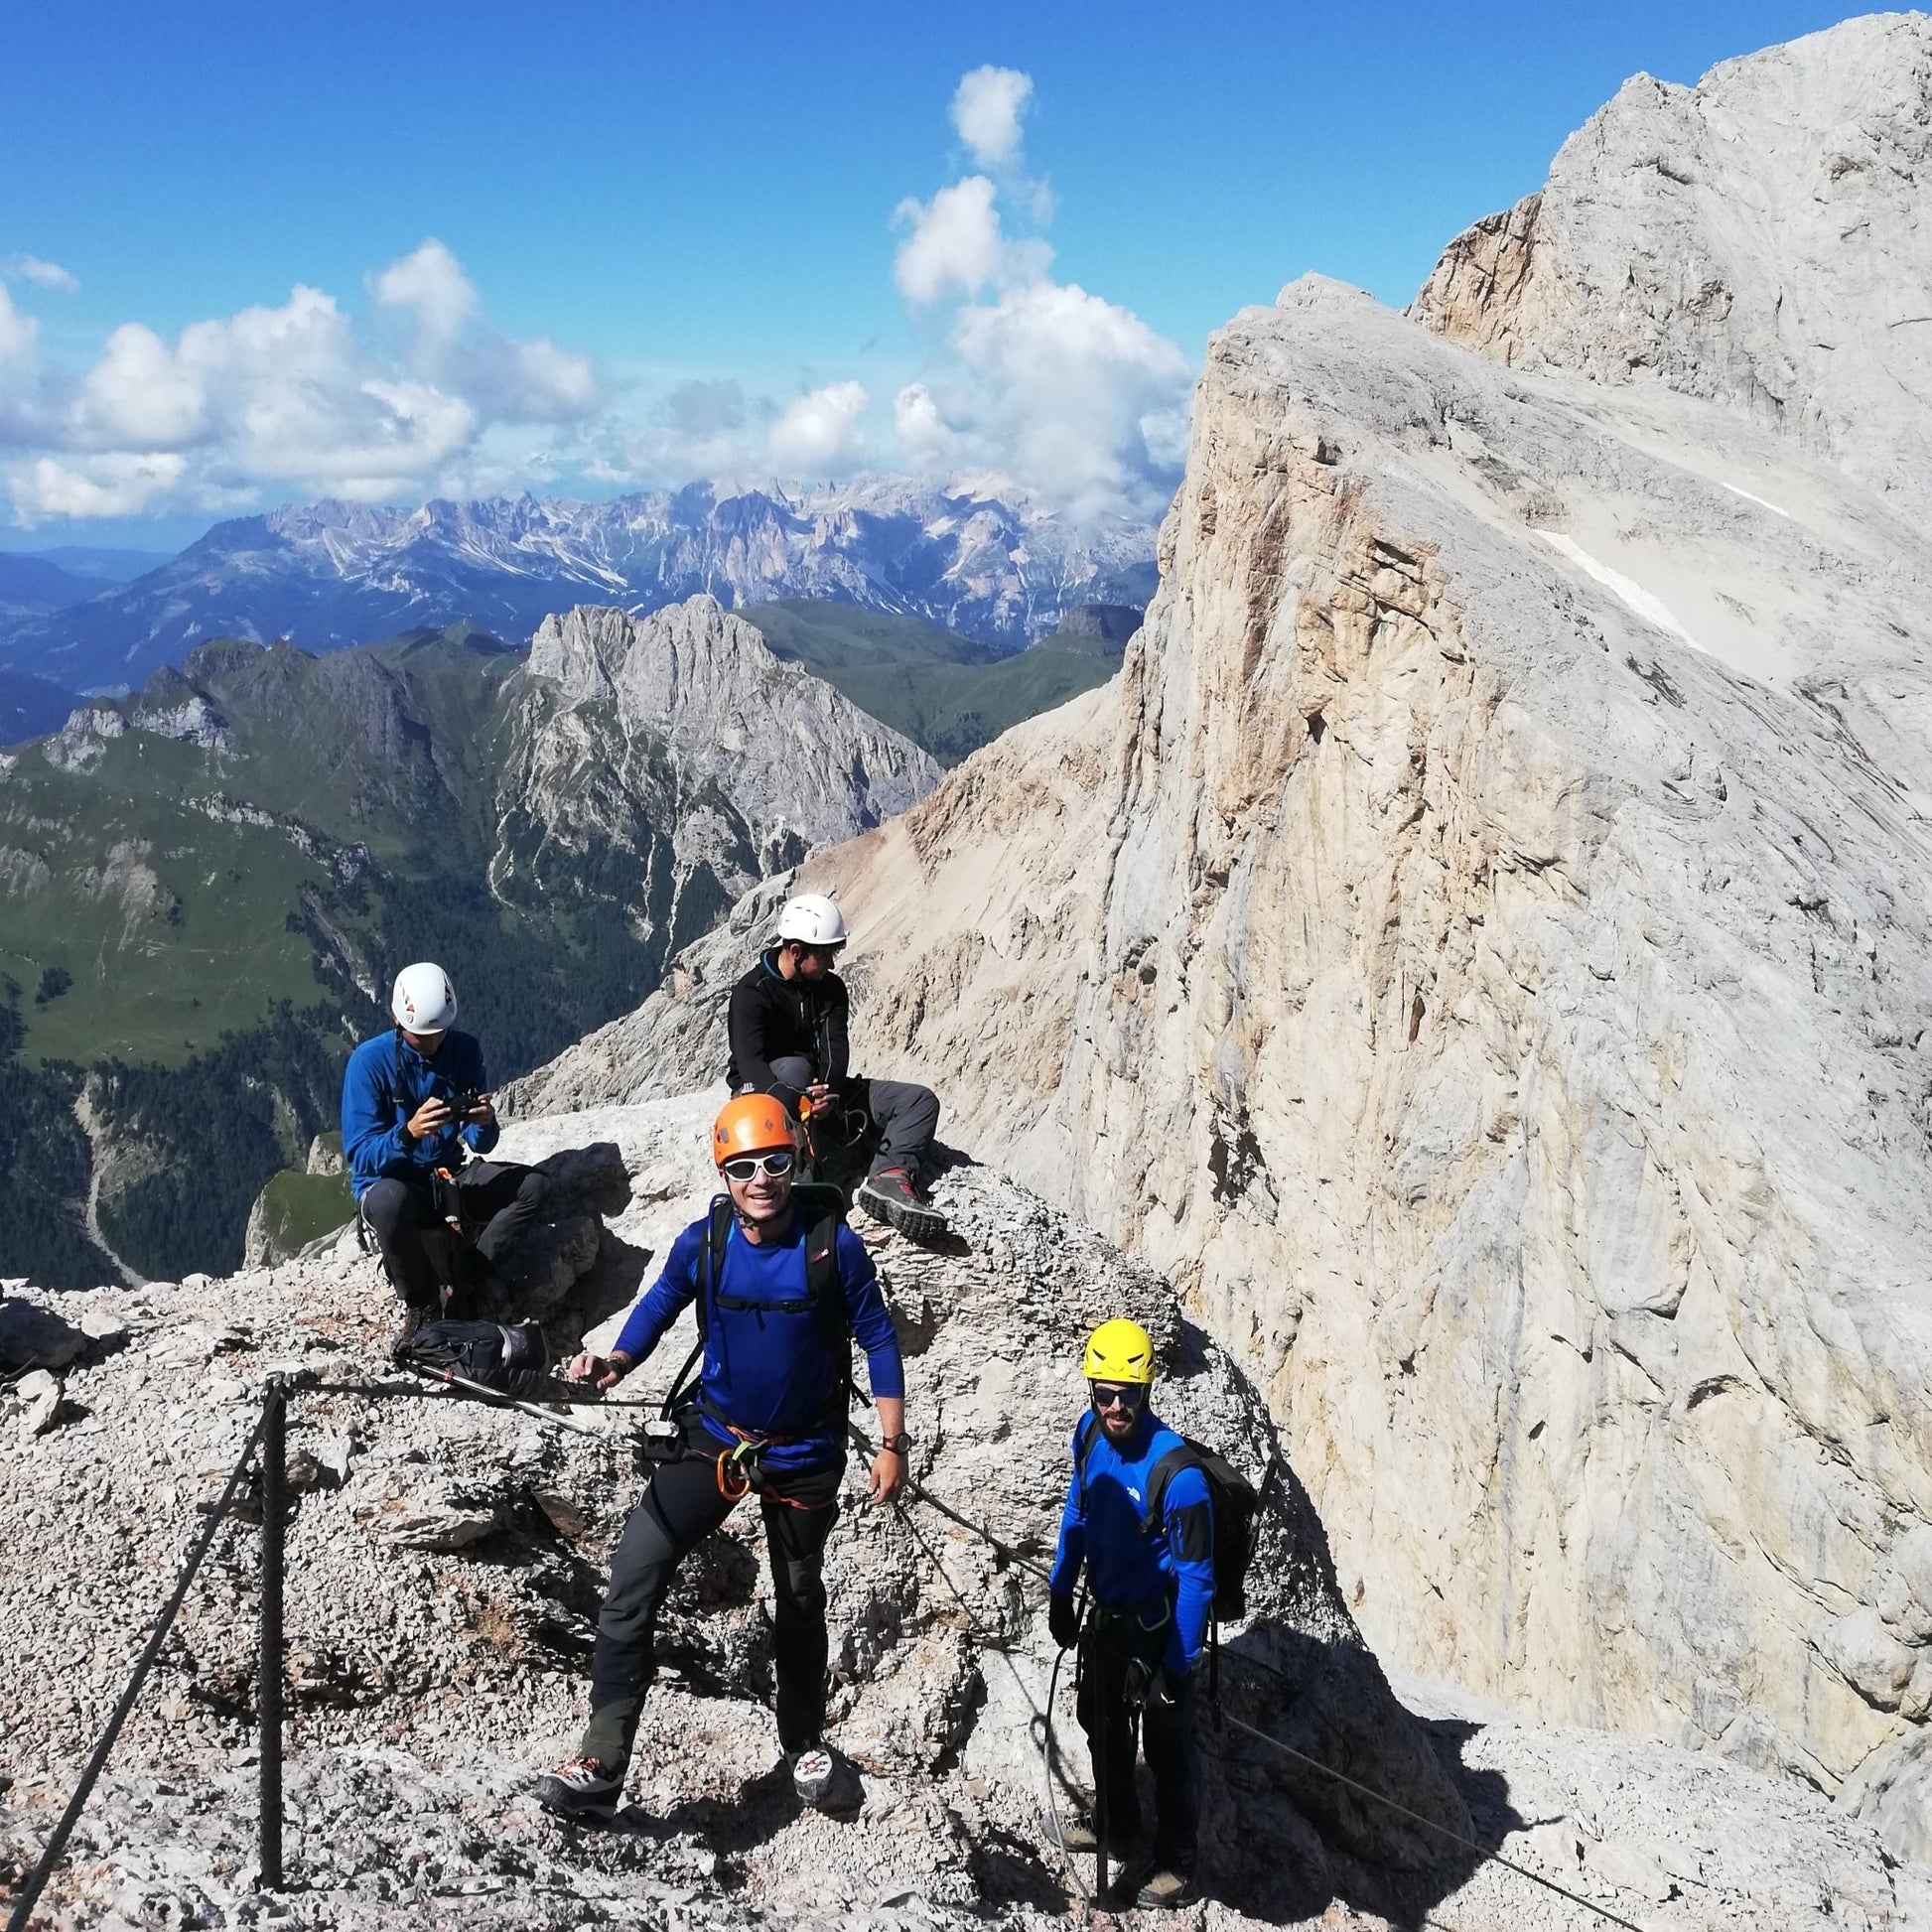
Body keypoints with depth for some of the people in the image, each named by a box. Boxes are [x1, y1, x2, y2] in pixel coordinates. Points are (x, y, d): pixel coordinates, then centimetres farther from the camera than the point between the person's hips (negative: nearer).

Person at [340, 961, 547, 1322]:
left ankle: (472, 1283, -12)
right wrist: (409, 1133, -40)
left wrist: (484, 1124, -29)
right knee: (390, 1202, -40)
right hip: (388, 1182, -4)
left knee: (534, 1185, -18)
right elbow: (359, 1155, -21)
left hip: (451, 1174, 4)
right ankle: (422, 1302, -14)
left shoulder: (465, 1050, -5)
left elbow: (480, 1144, -4)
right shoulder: (368, 1061, -16)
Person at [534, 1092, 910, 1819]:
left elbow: (878, 1341, -10)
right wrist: (616, 1362, -19)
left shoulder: (833, 1246, -21)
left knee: (800, 1603, 19)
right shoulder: (703, 1243, -16)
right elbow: (660, 1303, 1)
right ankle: (600, 1766, -5)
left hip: (805, 1454, -1)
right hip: (717, 1439, 1)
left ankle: (805, 1742, 44)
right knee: (631, 1584, -13)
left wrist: (892, 1444, -10)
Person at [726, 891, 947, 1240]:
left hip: (823, 1089, 6)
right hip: (765, 1094, -6)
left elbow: (835, 1048, -11)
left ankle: (890, 1175, -40)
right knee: (794, 1068, -41)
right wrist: (797, 1101, -48)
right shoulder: (752, 992, -16)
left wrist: (830, 1089, -35)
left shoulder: (831, 988, 3)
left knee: (921, 1100, -10)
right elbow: (750, 1063, -30)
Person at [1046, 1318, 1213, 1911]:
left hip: (1158, 1629, -7)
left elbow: (1195, 1579, -24)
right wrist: (1061, 1593, 13)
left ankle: (1175, 1868, 30)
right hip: (1105, 1616, 7)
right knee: (1102, 1727, 25)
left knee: (1167, 1749, 11)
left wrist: (1178, 1665, -21)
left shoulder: (1177, 1474, -33)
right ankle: (1114, 1824, 49)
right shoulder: (1090, 1433, -12)